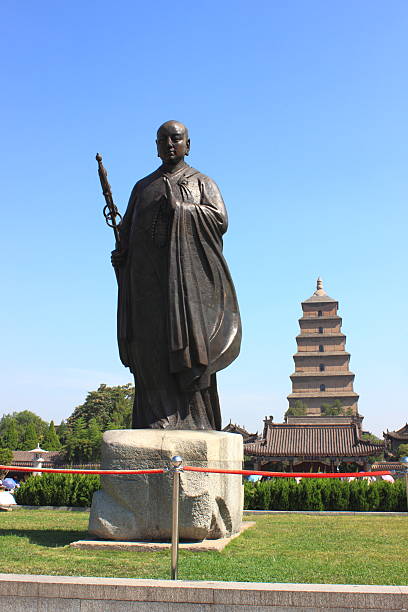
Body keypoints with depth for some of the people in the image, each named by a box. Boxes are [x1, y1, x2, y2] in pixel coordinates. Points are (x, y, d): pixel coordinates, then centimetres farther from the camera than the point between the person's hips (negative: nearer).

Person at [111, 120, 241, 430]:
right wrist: (120, 254, -3)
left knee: (187, 345, -14)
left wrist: (178, 209, -10)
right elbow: (127, 231, 18)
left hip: (187, 273, -3)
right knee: (153, 350, -9)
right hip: (149, 276, 3)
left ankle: (194, 423, -14)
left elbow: (220, 219, -1)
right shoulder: (143, 187, 25)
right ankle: (158, 421, -12)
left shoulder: (203, 183, 16)